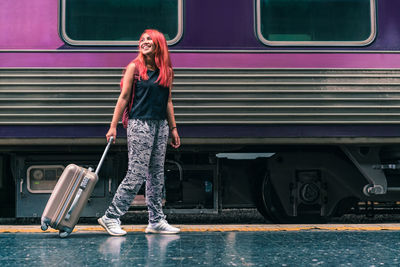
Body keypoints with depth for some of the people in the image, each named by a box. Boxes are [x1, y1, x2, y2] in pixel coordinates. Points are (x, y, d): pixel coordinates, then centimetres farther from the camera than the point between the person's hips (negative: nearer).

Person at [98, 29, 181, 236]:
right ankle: (111, 217, -1)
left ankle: (156, 221, 14)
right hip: (139, 124, -6)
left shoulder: (167, 71, 12)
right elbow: (124, 98, -3)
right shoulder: (134, 67, -2)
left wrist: (173, 128, 14)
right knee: (137, 174, -8)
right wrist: (113, 126, -7)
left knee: (157, 174, 8)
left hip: (160, 125, 6)